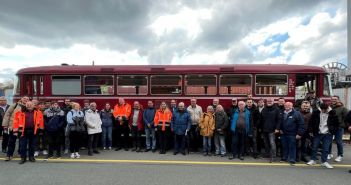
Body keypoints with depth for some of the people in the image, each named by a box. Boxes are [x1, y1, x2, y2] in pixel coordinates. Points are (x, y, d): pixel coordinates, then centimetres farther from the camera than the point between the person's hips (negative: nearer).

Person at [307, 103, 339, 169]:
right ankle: (313, 160, 22)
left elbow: (336, 123, 4)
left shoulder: (332, 113, -7)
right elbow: (311, 122, 0)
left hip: (328, 134, 0)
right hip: (317, 133, 0)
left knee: (326, 149, 4)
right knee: (314, 147, 8)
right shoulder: (315, 112, -7)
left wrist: (333, 131, -1)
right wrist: (311, 131, -2)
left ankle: (324, 162, 17)